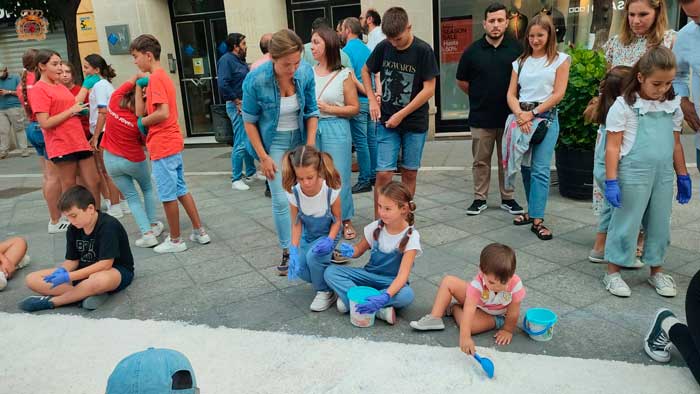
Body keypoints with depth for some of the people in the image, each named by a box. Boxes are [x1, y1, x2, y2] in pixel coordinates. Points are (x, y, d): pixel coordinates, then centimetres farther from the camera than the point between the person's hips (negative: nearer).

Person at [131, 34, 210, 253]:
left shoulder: (155, 78, -14)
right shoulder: (162, 77, 15)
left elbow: (163, 113, -24)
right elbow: (140, 111, 14)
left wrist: (142, 122, -9)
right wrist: (139, 85, 9)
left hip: (163, 146, -10)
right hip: (173, 143, 10)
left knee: (168, 195, 2)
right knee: (180, 190, 16)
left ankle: (175, 241, 14)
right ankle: (199, 232, 22)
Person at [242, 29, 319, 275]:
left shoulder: (306, 72, -14)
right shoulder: (255, 80, -22)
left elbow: (312, 112, -1)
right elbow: (249, 121, -10)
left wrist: (311, 146, -5)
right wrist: (263, 157, -10)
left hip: (300, 140, 3)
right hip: (273, 143, -3)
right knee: (281, 200, -3)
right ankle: (288, 252, 12)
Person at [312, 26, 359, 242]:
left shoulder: (344, 75, -3)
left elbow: (354, 108, -1)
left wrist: (328, 108, -11)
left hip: (336, 129, -3)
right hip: (312, 129, 3)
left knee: (339, 177, 3)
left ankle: (345, 220, 20)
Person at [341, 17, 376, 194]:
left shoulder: (346, 50, -10)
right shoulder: (366, 49, 14)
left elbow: (351, 78, -18)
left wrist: (366, 92, -10)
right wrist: (375, 93, 7)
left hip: (358, 100, -8)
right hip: (371, 100, 8)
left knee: (360, 142, -3)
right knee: (371, 139, 12)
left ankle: (364, 181, 2)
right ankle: (373, 175, 21)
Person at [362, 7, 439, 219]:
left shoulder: (423, 50, -10)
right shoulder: (383, 47, -2)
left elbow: (429, 89, -11)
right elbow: (365, 71, 15)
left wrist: (401, 114, -13)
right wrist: (372, 100, 2)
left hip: (415, 123, -1)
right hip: (387, 122, 1)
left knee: (409, 174, 8)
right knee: (383, 174, -5)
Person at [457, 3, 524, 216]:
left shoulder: (516, 49, -1)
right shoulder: (473, 51, -1)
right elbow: (461, 81, 11)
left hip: (509, 116, 0)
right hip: (481, 117, 0)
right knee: (481, 161, 7)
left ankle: (507, 198, 23)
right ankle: (480, 198, 19)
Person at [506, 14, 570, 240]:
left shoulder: (560, 59, 4)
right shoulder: (521, 61, 13)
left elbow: (558, 94, -5)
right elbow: (511, 94, 6)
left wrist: (532, 114, -12)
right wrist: (520, 114, -12)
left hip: (546, 117, -4)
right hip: (521, 117, 4)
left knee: (540, 169, -9)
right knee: (525, 167, 7)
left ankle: (537, 219, -7)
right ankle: (533, 210, 19)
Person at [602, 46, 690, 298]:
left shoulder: (673, 106, 7)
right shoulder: (624, 106, -9)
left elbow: (676, 144, 15)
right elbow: (613, 146, -10)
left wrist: (683, 176, 16)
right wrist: (611, 181, -14)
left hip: (664, 175, 5)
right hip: (632, 175, -5)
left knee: (659, 224, 14)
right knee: (626, 223, 2)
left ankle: (656, 271, 30)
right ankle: (613, 272, 14)